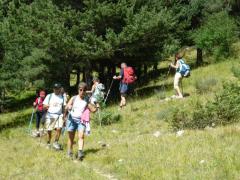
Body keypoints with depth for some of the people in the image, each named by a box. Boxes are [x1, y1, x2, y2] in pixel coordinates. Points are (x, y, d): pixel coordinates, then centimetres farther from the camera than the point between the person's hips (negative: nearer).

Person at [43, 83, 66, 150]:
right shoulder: (49, 96, 4)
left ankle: (56, 142, -4)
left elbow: (64, 107, 14)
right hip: (50, 115, -1)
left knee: (59, 128, -19)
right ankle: (48, 144, 21)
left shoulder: (62, 97, 10)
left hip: (59, 115, 1)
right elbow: (44, 106, 0)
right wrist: (46, 106, -24)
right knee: (49, 131, 1)